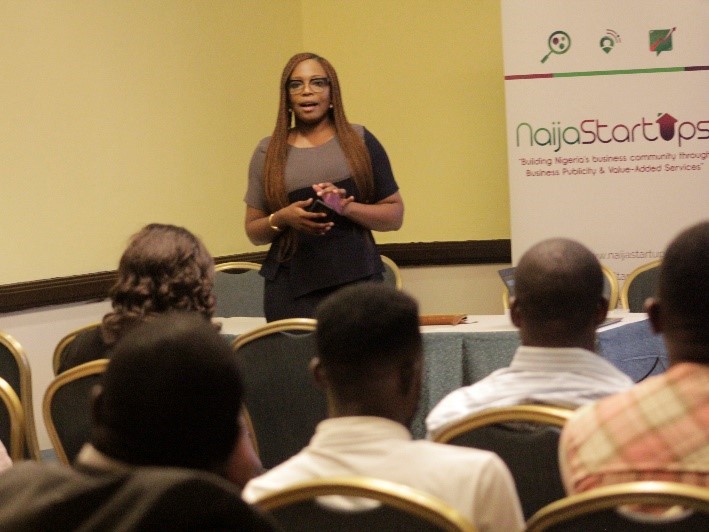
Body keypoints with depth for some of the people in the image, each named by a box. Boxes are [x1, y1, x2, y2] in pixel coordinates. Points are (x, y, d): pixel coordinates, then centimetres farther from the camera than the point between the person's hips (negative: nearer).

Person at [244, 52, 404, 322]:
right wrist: (282, 218, -7)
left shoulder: (360, 141, 9)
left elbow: (395, 215, 7)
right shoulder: (269, 152, 12)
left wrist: (348, 208, -10)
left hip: (358, 282, 0)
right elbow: (253, 231, 14)